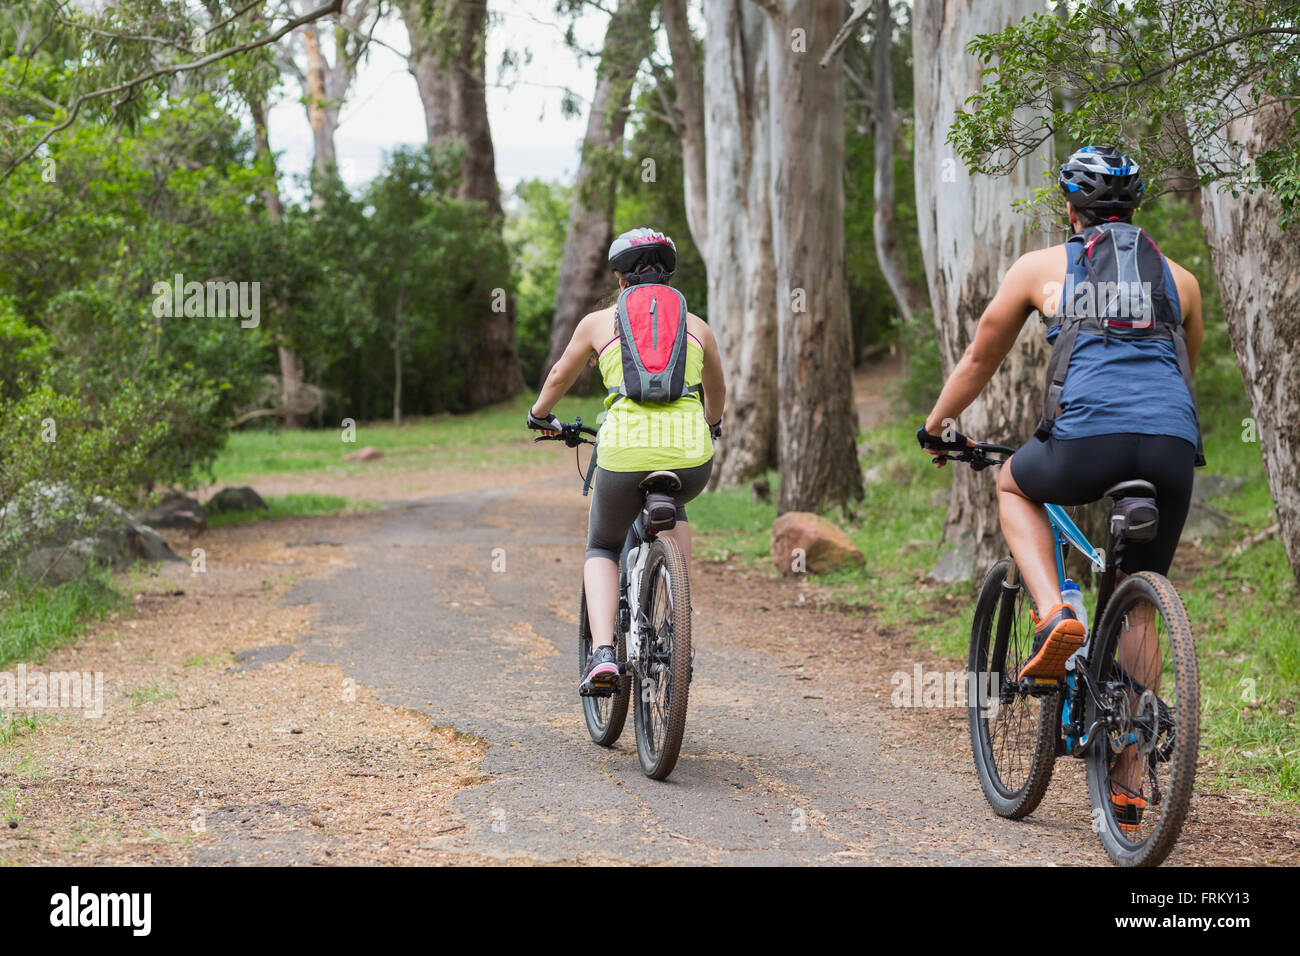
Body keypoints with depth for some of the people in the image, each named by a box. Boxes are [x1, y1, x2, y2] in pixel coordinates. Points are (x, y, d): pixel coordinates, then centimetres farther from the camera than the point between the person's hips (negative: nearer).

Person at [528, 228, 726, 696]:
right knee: (674, 508, 38)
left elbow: (559, 378, 29)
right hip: (690, 452, 2)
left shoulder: (599, 322, 15)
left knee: (602, 550, 23)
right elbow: (716, 392, 37)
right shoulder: (696, 326, 20)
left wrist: (539, 415, 50)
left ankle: (602, 652, -1)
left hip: (625, 451, -2)